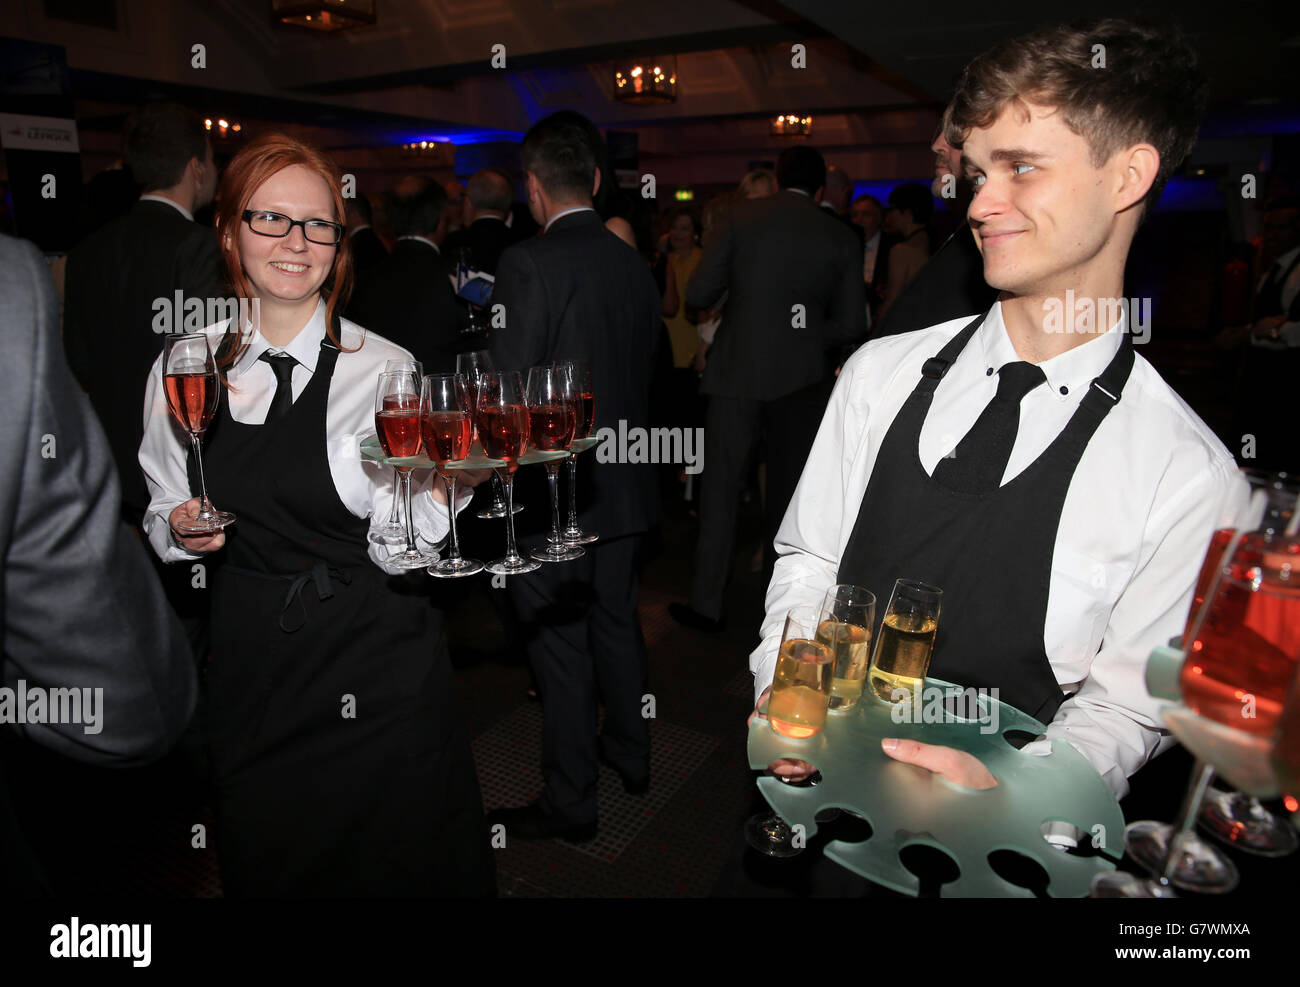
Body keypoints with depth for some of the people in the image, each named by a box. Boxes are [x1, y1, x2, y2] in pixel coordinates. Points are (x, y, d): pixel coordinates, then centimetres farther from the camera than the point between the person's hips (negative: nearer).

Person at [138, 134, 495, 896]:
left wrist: (441, 489, -32)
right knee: (266, 867, 22)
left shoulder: (384, 368, -11)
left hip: (379, 672, -3)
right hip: (248, 667, 4)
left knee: (393, 866, 15)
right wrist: (180, 530, -10)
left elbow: (397, 546, -14)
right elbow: (163, 518, 12)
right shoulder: (184, 369, 0)